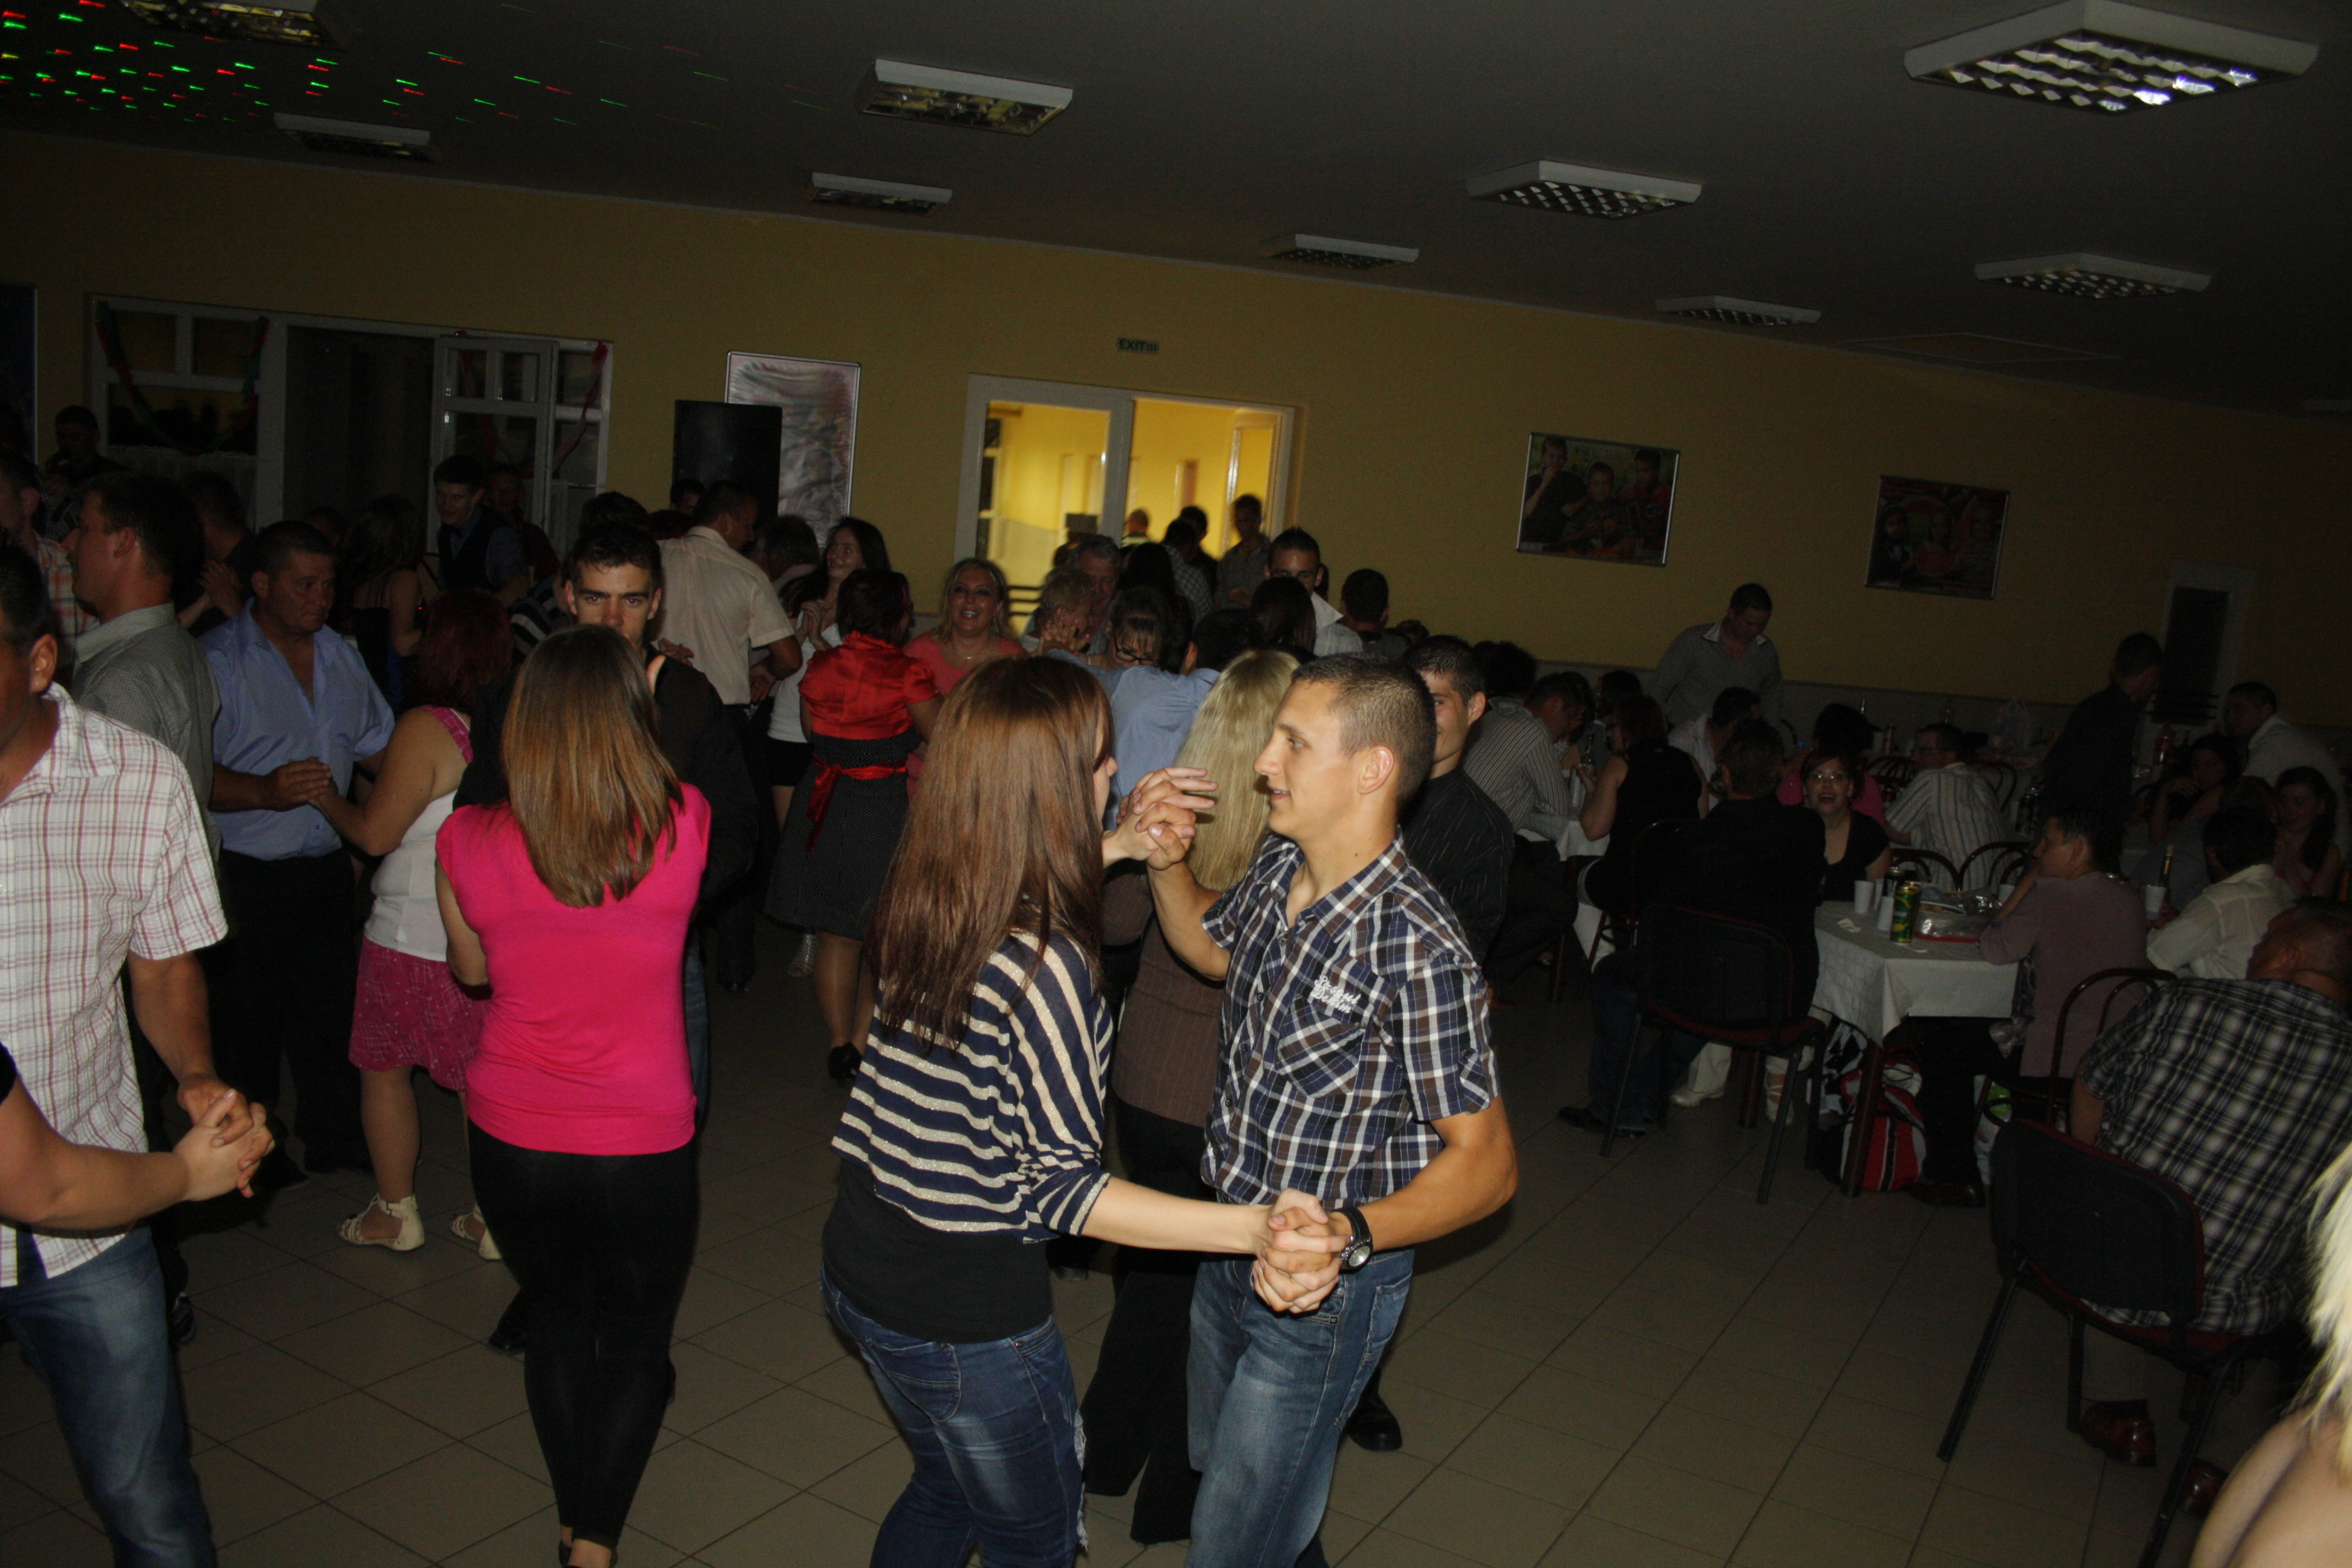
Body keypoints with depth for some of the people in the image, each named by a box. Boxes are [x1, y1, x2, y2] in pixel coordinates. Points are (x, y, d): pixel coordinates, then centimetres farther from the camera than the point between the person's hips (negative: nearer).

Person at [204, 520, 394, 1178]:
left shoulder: (339, 655, 12)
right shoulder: (217, 659, -9)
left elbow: (379, 747, 20)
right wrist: (265, 791, -31)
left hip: (327, 868, 5)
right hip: (246, 872, -5)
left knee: (329, 1007, 12)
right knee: (248, 1019, 5)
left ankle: (335, 1137, 25)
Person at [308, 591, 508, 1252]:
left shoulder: (425, 729, -16)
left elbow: (375, 834, -13)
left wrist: (324, 797, 7)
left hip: (415, 938, -5)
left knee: (383, 1069, 15)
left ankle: (394, 1213, 25)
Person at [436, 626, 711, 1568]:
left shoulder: (467, 844, -12)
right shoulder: (683, 827, -18)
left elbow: (472, 970, 5)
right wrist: (629, 710, 8)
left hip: (511, 1141, 2)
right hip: (643, 1146, -2)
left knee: (556, 1327, 26)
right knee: (635, 1347, 21)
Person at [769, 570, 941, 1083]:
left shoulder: (820, 666, 0)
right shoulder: (905, 672, -15)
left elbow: (812, 728, 11)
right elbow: (942, 734, -10)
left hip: (824, 803, 4)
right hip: (884, 806, -4)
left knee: (835, 934, 13)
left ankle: (840, 1045, 19)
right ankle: (864, 1044, 12)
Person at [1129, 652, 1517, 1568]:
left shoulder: (1419, 950, -31)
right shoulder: (1278, 868, -7)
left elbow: (1486, 1162, -25)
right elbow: (1210, 948, 16)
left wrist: (1351, 1235, -39)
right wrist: (1165, 862, -3)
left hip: (1324, 1286, -8)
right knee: (1215, 1463, 31)